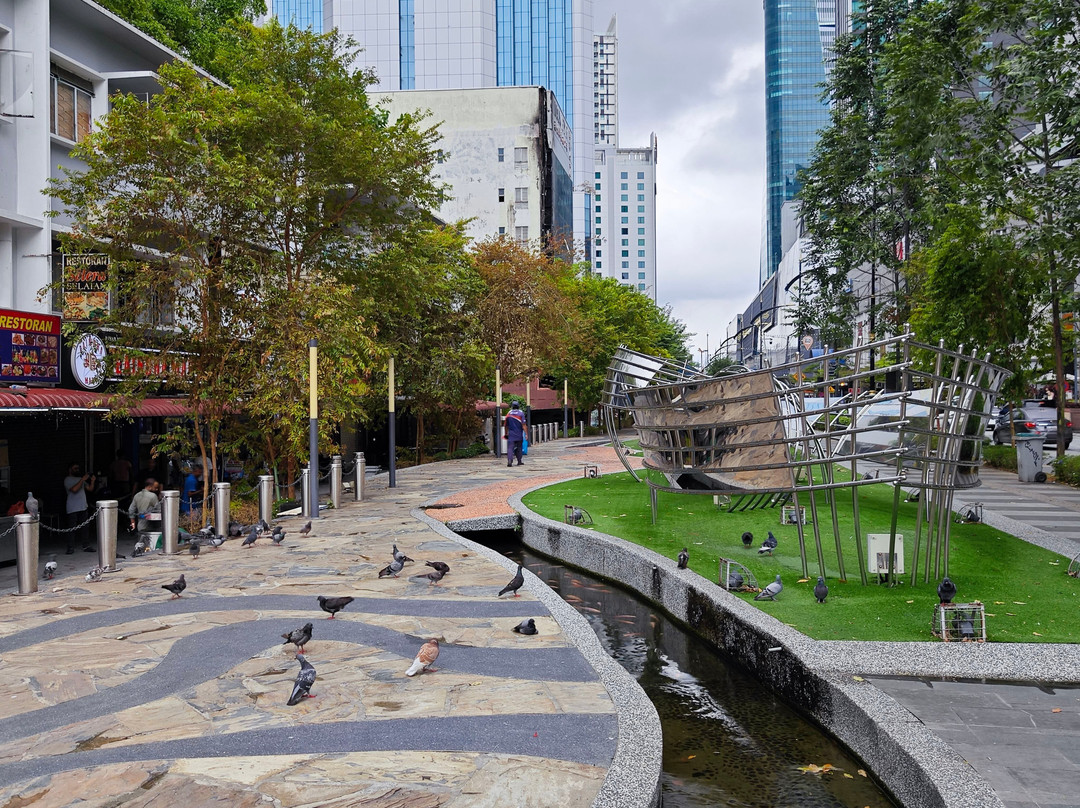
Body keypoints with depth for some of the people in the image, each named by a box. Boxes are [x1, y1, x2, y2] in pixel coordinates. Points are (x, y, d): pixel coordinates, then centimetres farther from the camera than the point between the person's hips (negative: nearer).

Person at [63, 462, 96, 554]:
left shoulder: (80, 479, 19)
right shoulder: (67, 480, -3)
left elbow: (90, 489, 15)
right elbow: (74, 489, -20)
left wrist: (92, 481, -2)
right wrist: (82, 479, -20)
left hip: (82, 507, 6)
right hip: (72, 508, -6)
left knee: (84, 527, 7)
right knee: (72, 528, -5)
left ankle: (86, 546, 11)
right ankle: (70, 548, 0)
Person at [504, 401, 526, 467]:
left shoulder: (509, 413, 2)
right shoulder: (521, 413, -4)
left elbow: (505, 425, 9)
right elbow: (523, 425, -10)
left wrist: (506, 434, 21)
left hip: (511, 435, 0)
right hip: (519, 435, 0)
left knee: (510, 448, -5)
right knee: (519, 448, 14)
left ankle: (509, 461, -22)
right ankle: (519, 461, 21)